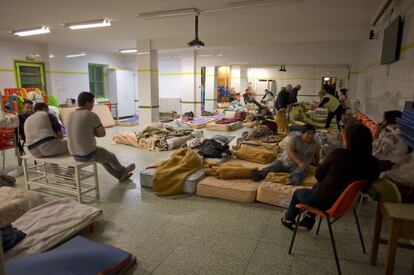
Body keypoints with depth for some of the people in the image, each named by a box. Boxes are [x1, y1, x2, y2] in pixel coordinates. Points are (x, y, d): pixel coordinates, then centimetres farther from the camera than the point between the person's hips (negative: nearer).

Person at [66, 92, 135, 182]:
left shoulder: (70, 115, 4)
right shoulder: (92, 115, -18)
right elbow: (102, 133, -7)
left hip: (75, 154, 7)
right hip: (89, 154, -7)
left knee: (103, 157, 31)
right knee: (111, 157, 23)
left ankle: (120, 176, 44)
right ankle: (122, 170, 53)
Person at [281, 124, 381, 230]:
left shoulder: (338, 154, -25)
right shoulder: (374, 163, -13)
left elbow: (318, 175, -13)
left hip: (323, 202, -5)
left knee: (297, 192, 24)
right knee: (317, 186, 32)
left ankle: (289, 219, 49)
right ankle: (308, 221, 35)